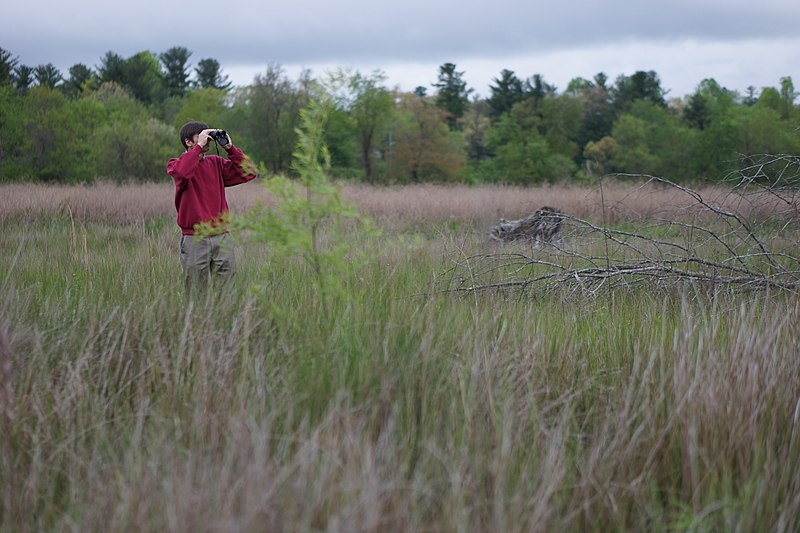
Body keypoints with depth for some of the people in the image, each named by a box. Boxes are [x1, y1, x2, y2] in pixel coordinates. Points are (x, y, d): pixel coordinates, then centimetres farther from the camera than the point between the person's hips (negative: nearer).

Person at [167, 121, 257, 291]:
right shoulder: (177, 164, 1)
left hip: (222, 236, 4)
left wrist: (230, 148, 1)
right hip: (194, 239, -4)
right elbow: (181, 172, -25)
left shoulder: (216, 162, 14)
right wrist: (199, 146, -17)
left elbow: (247, 173, 7)